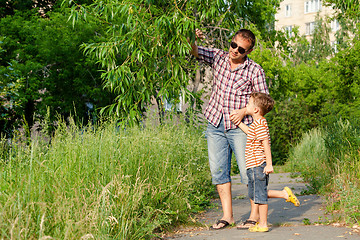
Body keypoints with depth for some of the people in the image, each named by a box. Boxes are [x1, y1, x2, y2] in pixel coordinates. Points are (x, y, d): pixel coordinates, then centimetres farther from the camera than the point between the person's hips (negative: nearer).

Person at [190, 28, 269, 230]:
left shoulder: (255, 71, -5)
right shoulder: (218, 57, 5)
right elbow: (193, 51, 3)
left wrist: (244, 111, -17)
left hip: (240, 126, -4)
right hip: (216, 124, 4)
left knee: (248, 171, -5)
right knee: (218, 170, 3)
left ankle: (256, 214, 9)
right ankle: (227, 215, 11)